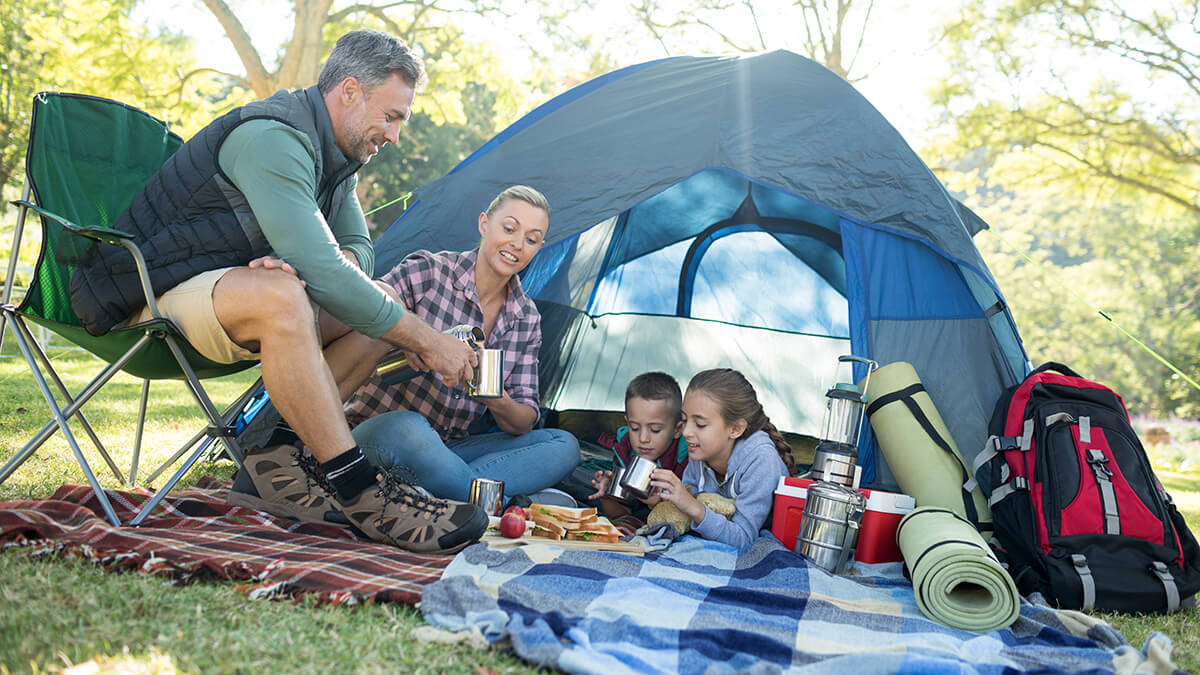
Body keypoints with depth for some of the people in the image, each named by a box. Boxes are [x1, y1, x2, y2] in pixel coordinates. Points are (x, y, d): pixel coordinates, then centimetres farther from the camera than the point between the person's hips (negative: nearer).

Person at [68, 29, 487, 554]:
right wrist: (426, 341, -27)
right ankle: (360, 493, -35)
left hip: (218, 286, 9)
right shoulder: (271, 139, -25)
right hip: (152, 296, -9)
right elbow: (323, 270, -33)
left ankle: (285, 456, -10)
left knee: (382, 301, -5)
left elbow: (357, 250, 7)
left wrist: (301, 265, -18)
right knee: (279, 296, -40)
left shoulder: (334, 155, 7)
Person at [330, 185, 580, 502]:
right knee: (407, 430, -41)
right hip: (380, 434, -6)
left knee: (564, 446, -12)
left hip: (448, 451, 6)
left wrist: (499, 403, -20)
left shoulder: (528, 318, 4)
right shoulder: (425, 271, -12)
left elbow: (524, 422, 3)